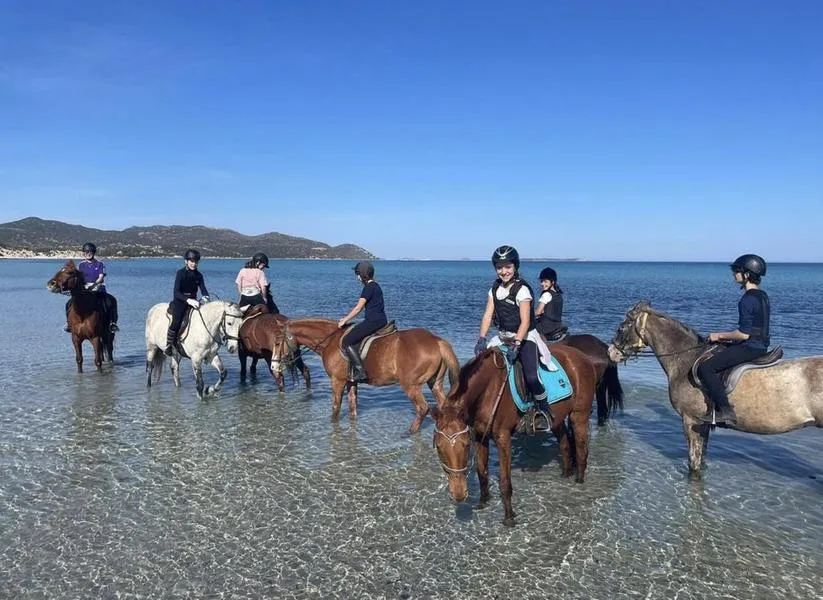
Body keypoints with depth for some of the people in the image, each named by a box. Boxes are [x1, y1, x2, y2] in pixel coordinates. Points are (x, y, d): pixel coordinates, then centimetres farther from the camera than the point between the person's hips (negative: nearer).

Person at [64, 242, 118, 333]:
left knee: (112, 301, -26)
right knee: (70, 303, -16)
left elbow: (101, 277, -5)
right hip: (83, 290, 2)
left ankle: (112, 323, -19)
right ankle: (69, 322, 3)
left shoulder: (100, 264, 5)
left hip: (98, 290, -2)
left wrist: (94, 284, -24)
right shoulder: (81, 265, 10)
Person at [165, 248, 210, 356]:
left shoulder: (198, 275, 9)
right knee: (176, 322, -28)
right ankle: (168, 347, -15)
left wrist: (205, 297, -18)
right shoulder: (180, 273, -6)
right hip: (179, 302, -5)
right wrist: (188, 300, -30)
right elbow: (176, 292, -14)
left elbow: (203, 289, 7)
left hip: (193, 302, 5)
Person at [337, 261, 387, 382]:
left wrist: (344, 321, -3)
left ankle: (360, 372, -18)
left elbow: (358, 308, -13)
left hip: (373, 321, -11)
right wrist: (346, 318, 23)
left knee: (347, 341, -11)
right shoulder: (375, 286, 18)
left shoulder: (369, 287, -12)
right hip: (381, 321, 11)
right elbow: (360, 306, 23)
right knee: (353, 339, 26)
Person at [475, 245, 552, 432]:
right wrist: (481, 339, -12)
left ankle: (543, 412, -3)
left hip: (525, 337, -7)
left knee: (531, 376, -22)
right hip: (503, 336, 7)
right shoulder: (495, 289, 4)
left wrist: (515, 345, -28)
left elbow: (525, 322, -19)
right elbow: (487, 316, 1)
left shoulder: (522, 290, -15)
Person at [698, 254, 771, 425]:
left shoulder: (748, 299, -18)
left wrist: (720, 336, -8)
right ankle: (721, 406, 23)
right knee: (712, 359, 24)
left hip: (749, 347, -11)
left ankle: (725, 411, -15)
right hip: (760, 346, 11)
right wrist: (726, 335, 18)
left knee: (705, 368, -13)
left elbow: (744, 334, -21)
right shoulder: (762, 296, 13)